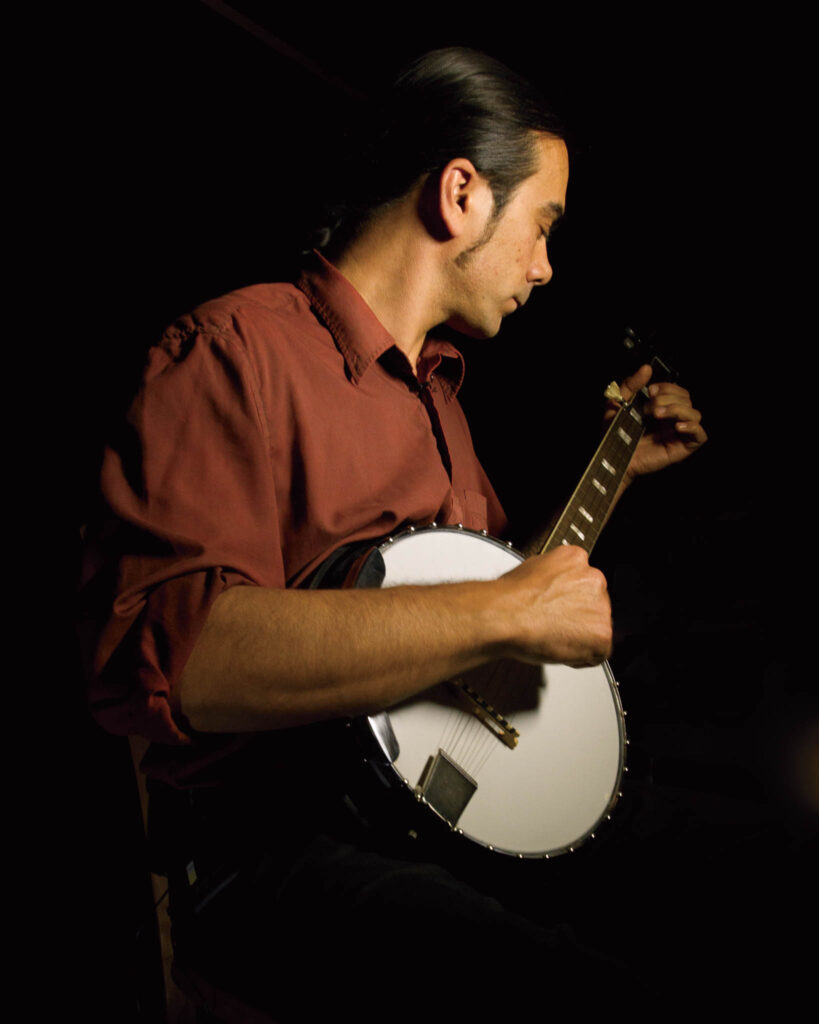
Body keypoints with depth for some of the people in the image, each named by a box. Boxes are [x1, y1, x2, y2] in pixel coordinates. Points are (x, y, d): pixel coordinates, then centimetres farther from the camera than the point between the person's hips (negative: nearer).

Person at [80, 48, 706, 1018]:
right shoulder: (243, 345, -12)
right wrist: (503, 613, -26)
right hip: (279, 841, -8)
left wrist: (618, 468, 22)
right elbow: (152, 653, -28)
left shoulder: (435, 389, 18)